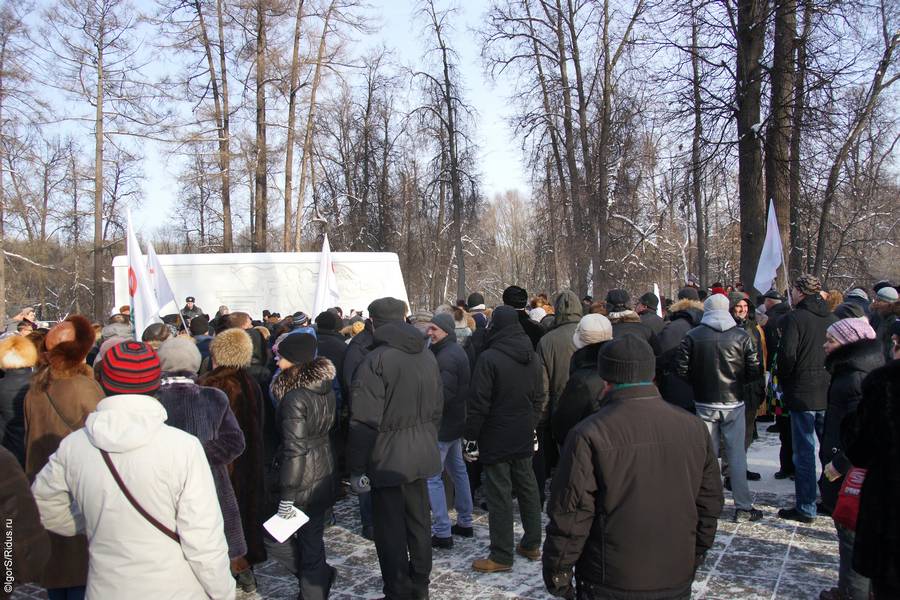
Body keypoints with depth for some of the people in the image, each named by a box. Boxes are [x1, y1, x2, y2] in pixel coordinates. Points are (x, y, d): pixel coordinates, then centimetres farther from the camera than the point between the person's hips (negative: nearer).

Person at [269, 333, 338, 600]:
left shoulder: (294, 398, -22)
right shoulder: (326, 387, 2)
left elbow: (294, 450, -23)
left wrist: (286, 496, -18)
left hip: (303, 481, -8)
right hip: (324, 474, 8)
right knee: (312, 538, 18)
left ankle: (320, 576, 17)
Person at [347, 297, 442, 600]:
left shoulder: (375, 360, -17)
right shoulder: (427, 355, 5)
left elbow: (364, 421, -18)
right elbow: (436, 408, 13)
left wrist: (357, 467, -11)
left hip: (387, 458, -7)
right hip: (421, 454, 7)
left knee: (391, 529, 5)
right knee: (419, 522, 18)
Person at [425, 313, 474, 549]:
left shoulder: (446, 356, -20)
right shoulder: (457, 351, 11)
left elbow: (444, 393, -25)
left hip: (443, 425, -11)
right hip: (457, 421, 11)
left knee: (431, 476, -4)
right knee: (458, 470, 19)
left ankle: (442, 532, 0)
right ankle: (465, 523, 30)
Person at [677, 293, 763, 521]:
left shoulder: (692, 336, -6)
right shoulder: (741, 336, -5)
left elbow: (683, 370, -7)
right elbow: (755, 371, -4)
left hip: (705, 403, 0)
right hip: (734, 402, 0)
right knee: (737, 455, 6)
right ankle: (743, 507, 11)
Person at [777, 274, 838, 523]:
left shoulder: (793, 319, -12)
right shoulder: (832, 318, 6)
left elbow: (787, 355, -18)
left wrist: (783, 381, -2)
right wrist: (832, 379, 17)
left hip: (802, 395, -6)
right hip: (830, 394, 6)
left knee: (804, 453, 1)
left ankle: (806, 508, 6)